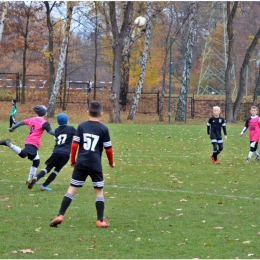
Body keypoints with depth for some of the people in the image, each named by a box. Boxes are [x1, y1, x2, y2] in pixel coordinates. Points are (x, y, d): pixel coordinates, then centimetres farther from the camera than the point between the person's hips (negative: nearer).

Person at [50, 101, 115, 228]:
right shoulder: (103, 129, -1)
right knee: (99, 191, 10)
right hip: (96, 165, -1)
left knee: (72, 189, 4)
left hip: (81, 164, 1)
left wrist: (73, 160, 12)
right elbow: (108, 149, 1)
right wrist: (111, 162, 18)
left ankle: (60, 216, -4)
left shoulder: (82, 126, 3)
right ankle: (100, 221, 8)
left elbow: (74, 145, -1)